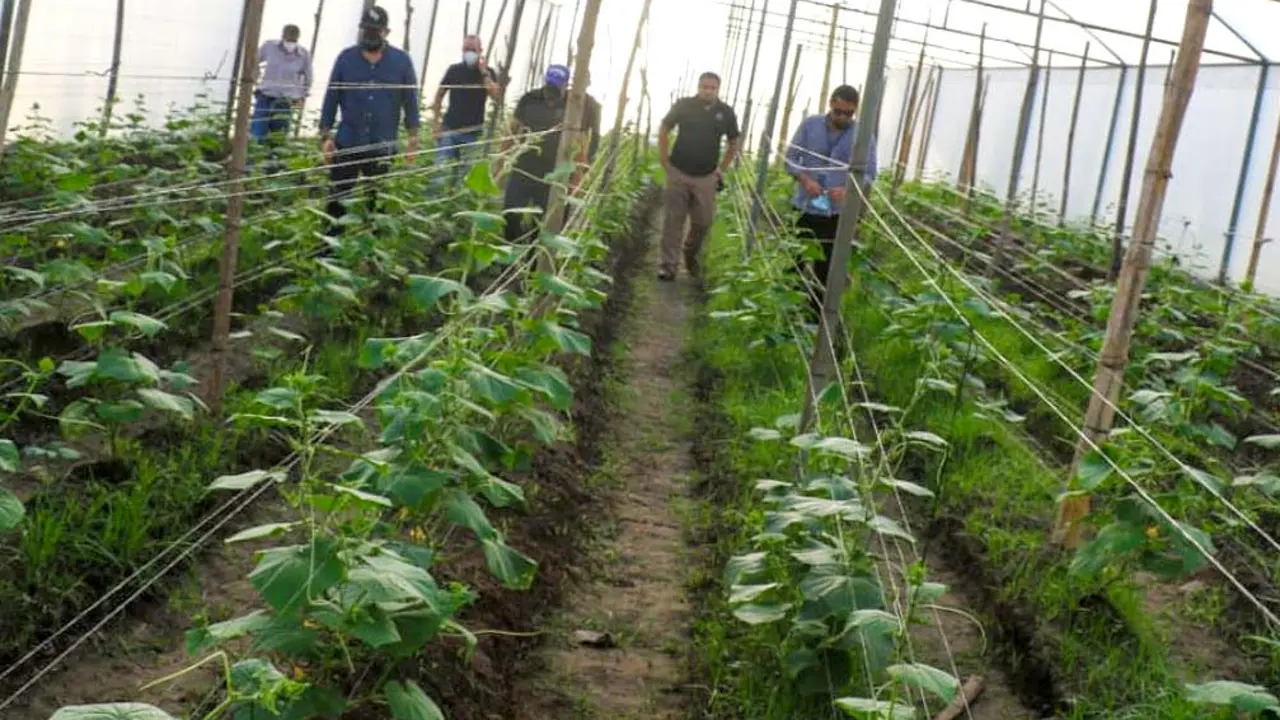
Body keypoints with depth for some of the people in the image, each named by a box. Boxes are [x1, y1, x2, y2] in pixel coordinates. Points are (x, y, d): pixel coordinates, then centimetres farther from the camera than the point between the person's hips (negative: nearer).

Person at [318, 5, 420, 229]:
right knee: (337, 201, 3)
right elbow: (331, 99, 5)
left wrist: (413, 139, -2)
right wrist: (325, 136, -1)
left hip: (383, 147, 0)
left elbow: (411, 102, 3)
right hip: (347, 144, 1)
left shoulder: (401, 61, 0)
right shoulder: (346, 58, 2)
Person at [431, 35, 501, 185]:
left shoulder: (488, 73, 1)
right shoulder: (454, 70, 3)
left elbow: (496, 95, -16)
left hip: (472, 133, 0)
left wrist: (484, 72, -16)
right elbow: (439, 95, 8)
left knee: (464, 171, 6)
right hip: (449, 129, 0)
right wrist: (437, 122, -1)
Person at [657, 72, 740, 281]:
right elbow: (663, 130, 7)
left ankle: (691, 255, 31)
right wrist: (664, 161, 2)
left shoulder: (726, 113, 0)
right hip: (678, 173, -1)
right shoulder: (684, 105, -4)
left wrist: (722, 169, 9)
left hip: (706, 178, 1)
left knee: (703, 222, 4)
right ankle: (668, 264, 3)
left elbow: (733, 143, 15)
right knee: (674, 220, -1)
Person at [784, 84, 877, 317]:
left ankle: (816, 314, 16)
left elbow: (869, 173, -4)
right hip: (804, 207, 1)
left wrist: (848, 189, -23)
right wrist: (804, 179, -17)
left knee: (825, 269, 6)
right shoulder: (810, 125, -1)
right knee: (794, 262, 10)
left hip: (837, 213, -1)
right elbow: (791, 157, 1)